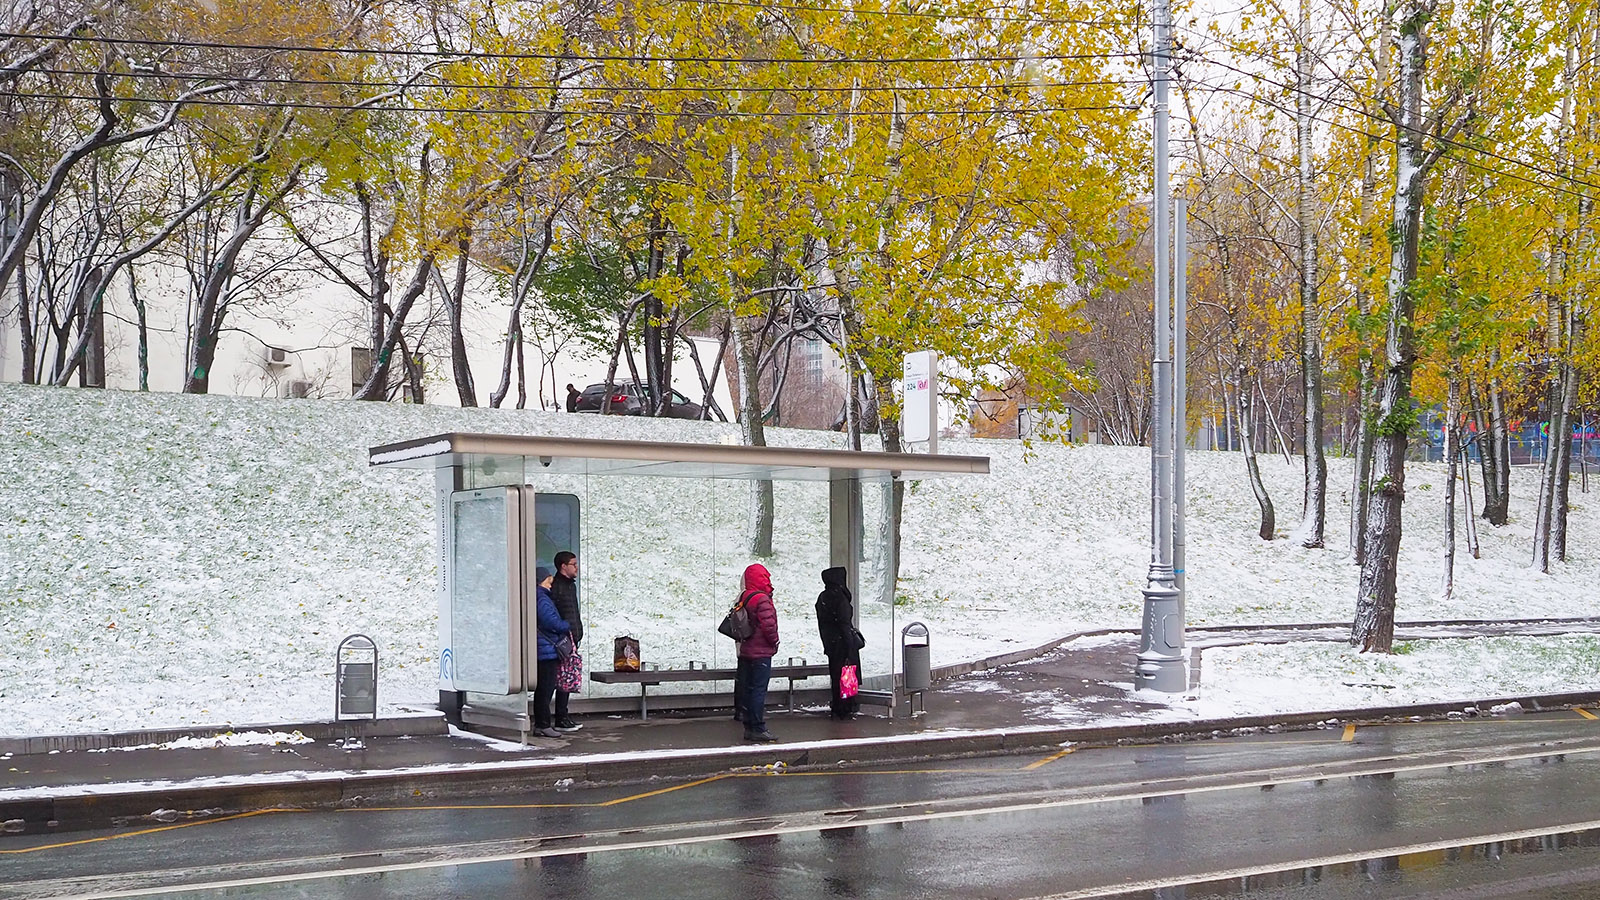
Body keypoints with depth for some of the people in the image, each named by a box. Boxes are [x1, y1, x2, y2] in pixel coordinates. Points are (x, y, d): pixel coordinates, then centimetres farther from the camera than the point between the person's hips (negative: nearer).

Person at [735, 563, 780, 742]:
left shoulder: (744, 598, 11)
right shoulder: (762, 599, -17)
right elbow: (768, 625, -21)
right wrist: (774, 641, -5)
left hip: (747, 651, 9)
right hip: (761, 652, -9)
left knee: (749, 689, 12)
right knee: (759, 689, -7)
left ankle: (749, 727, 18)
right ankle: (758, 729, -6)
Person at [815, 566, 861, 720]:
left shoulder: (822, 598, 8)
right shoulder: (840, 598, -16)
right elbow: (845, 623, -18)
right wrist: (850, 644, -16)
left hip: (830, 643, 8)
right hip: (843, 642, -8)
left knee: (835, 674, 14)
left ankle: (836, 708, 19)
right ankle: (846, 708, 1)